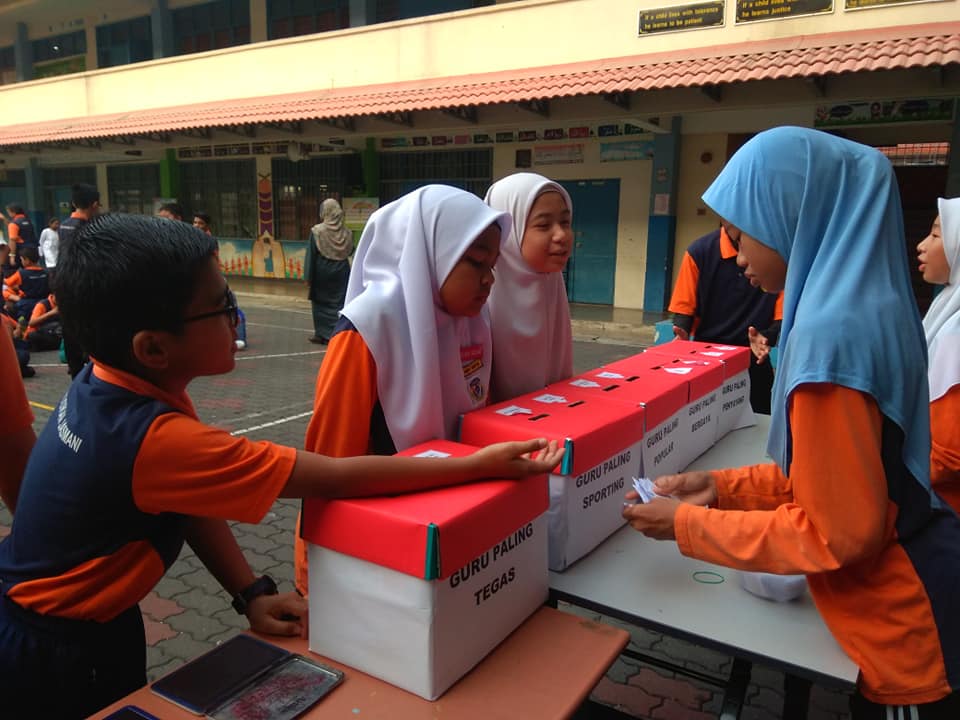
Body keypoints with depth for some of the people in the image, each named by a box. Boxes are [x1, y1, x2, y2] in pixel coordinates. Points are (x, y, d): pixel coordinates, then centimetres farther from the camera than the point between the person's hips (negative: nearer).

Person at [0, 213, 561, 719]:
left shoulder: (111, 380, -13)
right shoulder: (153, 439, -39)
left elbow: (191, 496, -8)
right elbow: (336, 479, -38)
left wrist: (252, 593, -14)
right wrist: (478, 465, -32)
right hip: (56, 657, -7)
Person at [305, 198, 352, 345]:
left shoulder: (317, 231, -9)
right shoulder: (346, 232, -2)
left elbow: (311, 255, -9)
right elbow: (350, 251, 6)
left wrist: (309, 277, -5)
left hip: (322, 272, -2)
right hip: (341, 272, 2)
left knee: (320, 302, 11)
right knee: (339, 302, 5)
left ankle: (321, 334, 15)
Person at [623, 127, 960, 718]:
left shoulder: (833, 331, -28)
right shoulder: (868, 307, 1)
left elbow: (836, 535, -24)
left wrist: (688, 525, -15)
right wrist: (722, 485, 5)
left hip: (905, 630, -8)